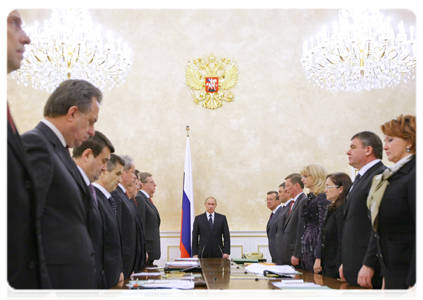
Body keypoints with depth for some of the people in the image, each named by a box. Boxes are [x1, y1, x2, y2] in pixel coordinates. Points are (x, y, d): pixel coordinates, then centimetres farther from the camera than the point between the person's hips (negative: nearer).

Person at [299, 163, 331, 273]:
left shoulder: (322, 198, -11)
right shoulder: (310, 197, 17)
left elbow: (323, 229, -16)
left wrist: (318, 258, -20)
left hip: (316, 248, -9)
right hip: (307, 250, 9)